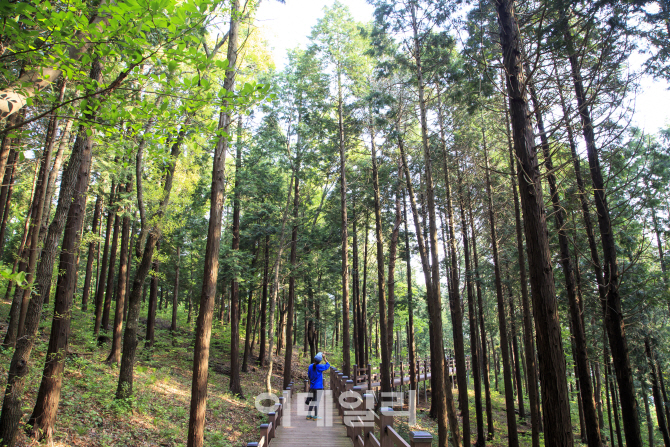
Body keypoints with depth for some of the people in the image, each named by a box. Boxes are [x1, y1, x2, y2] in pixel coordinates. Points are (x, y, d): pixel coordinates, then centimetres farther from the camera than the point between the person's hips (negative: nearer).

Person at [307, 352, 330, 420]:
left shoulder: (310, 366, 1)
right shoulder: (319, 367, -16)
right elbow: (328, 365, -1)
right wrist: (324, 358, 2)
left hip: (312, 387, 6)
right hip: (318, 387, -6)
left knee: (312, 401, 14)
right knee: (316, 401, 1)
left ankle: (309, 415, 17)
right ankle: (315, 416, 6)